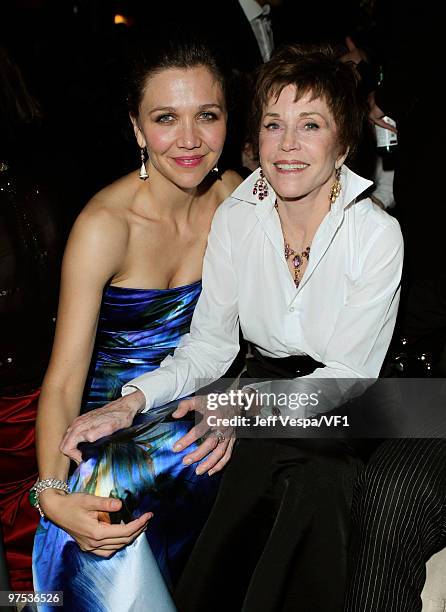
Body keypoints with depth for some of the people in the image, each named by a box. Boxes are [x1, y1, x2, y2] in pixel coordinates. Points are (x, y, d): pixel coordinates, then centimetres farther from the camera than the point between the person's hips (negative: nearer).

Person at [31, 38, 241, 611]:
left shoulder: (232, 194, -7)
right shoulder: (105, 224, -22)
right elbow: (63, 379, -22)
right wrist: (53, 495, -36)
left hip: (194, 412, 5)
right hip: (111, 430, -4)